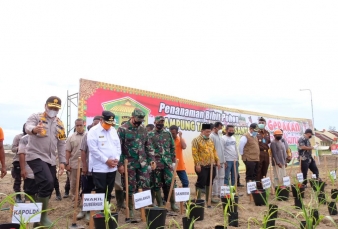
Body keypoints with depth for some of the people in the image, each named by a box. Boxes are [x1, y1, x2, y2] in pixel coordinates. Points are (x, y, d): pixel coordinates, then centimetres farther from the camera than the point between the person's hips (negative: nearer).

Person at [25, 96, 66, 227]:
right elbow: (28, 127, -27)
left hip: (50, 160, 7)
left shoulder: (59, 124, 12)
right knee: (47, 183, -24)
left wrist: (62, 161, 8)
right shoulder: (36, 117, -5)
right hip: (36, 156, -6)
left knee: (47, 187, 8)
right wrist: (34, 129, -52)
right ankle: (41, 215, -6)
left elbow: (62, 144, 14)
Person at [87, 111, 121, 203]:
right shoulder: (93, 131, -9)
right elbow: (94, 149, -16)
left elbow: (118, 146, 13)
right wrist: (106, 160, -16)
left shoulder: (113, 130, 10)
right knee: (100, 191, -1)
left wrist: (117, 158, -2)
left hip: (112, 167, 6)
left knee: (109, 190, 13)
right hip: (99, 167, -6)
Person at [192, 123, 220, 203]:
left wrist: (217, 161, 11)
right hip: (202, 166, -7)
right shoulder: (196, 140, -8)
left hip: (211, 165, 7)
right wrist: (197, 164, -20)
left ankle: (208, 198, 26)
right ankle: (198, 199, 6)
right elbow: (195, 153, -14)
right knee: (201, 182, -3)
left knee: (209, 182, 14)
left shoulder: (210, 140, 16)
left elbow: (214, 151, 20)